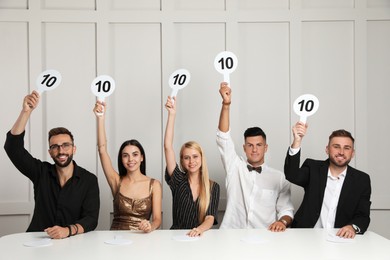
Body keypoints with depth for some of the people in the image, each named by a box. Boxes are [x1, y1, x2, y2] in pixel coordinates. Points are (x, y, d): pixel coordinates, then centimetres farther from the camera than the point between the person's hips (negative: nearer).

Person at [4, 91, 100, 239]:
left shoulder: (89, 180, -2)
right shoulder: (41, 172, 3)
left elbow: (91, 219, -9)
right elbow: (13, 147, -6)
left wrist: (68, 230, -29)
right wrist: (26, 111, -17)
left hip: (74, 242, -1)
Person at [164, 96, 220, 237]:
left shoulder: (213, 187, 5)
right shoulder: (178, 181, 3)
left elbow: (210, 218, -3)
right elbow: (168, 147, -5)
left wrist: (200, 229, -26)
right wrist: (172, 115, -10)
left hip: (201, 240, -1)